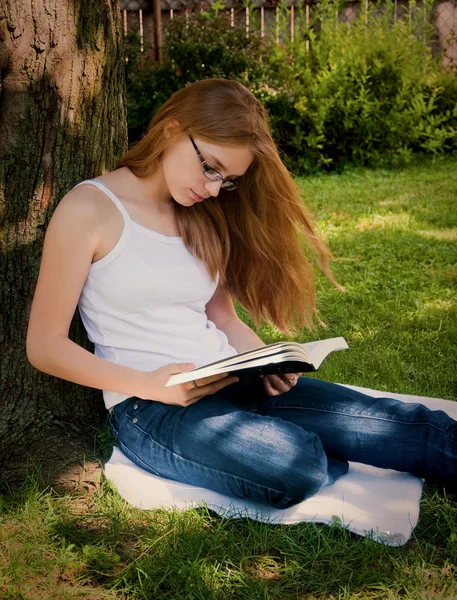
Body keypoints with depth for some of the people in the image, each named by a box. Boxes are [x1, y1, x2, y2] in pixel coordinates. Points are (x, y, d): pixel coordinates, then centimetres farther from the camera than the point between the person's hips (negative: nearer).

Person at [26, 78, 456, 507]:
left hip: (227, 384, 6)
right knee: (294, 463, -32)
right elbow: (45, 346, -6)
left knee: (396, 422, -15)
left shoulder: (204, 218, 13)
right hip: (147, 408, -6)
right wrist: (149, 385, -19)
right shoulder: (88, 209, -6)